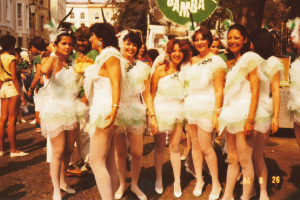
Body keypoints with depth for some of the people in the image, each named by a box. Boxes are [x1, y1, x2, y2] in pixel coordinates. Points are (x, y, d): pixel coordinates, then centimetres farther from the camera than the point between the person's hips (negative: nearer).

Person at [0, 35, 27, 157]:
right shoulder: (11, 58, -11)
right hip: (12, 88, -8)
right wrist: (21, 95, -16)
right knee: (12, 121, -4)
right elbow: (14, 78, -17)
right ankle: (13, 150, 2)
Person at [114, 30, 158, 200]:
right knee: (120, 152, 8)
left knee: (137, 153, -1)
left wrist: (153, 116, 3)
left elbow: (147, 94, 8)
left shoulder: (143, 68, 7)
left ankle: (135, 185, 22)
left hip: (136, 113, 1)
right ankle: (122, 184, 28)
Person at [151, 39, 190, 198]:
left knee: (175, 147, 4)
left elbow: (185, 93, 10)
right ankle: (158, 178, 27)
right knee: (160, 147, 9)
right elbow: (152, 92, -5)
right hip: (161, 110, -2)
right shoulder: (161, 69, -6)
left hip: (177, 112, 2)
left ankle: (177, 182, 16)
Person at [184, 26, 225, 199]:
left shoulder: (216, 61, -6)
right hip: (191, 107, 5)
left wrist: (217, 113, -15)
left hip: (206, 107, -5)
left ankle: (216, 185, 11)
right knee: (195, 145, 9)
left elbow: (219, 91, -9)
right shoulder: (192, 61, 10)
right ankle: (199, 180, 22)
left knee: (206, 148, -5)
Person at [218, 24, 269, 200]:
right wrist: (222, 114, 14)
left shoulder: (250, 58, -5)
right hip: (231, 113, 8)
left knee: (245, 161, -5)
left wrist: (250, 119, -21)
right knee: (232, 159, 12)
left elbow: (255, 91, -13)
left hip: (245, 112, -8)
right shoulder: (231, 64, 18)